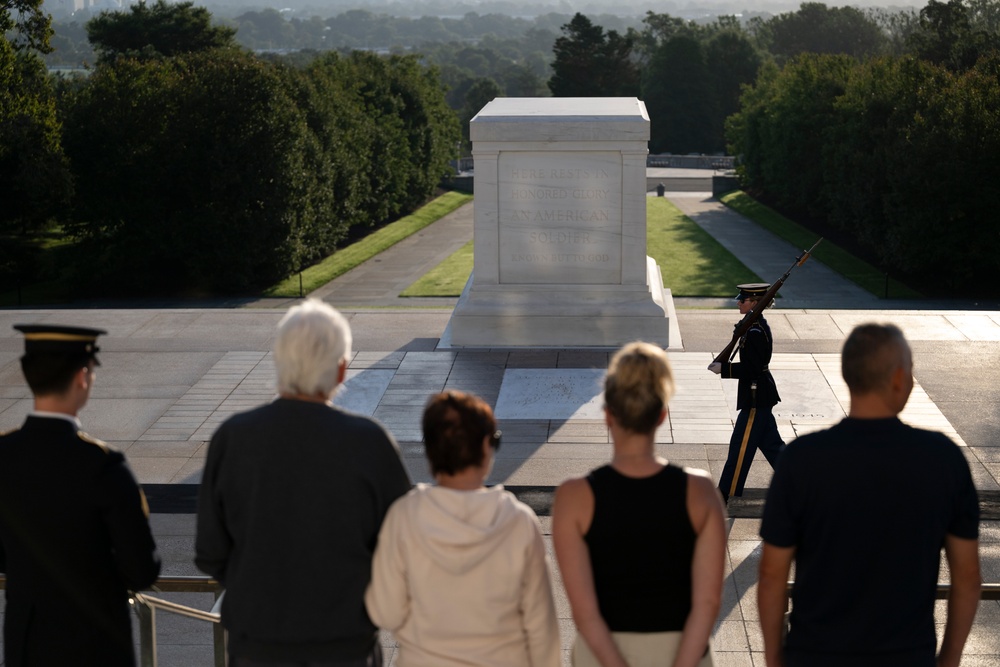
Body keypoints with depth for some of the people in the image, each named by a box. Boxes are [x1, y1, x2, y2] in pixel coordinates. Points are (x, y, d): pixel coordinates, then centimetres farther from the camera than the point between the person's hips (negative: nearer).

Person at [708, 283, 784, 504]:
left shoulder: (755, 332, -21)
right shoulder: (758, 325, 10)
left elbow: (752, 368, -24)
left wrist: (723, 368, -19)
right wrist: (724, 365, 12)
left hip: (755, 397, -11)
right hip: (761, 395, 11)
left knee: (741, 445, -2)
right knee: (769, 443, 17)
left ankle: (725, 495, 5)